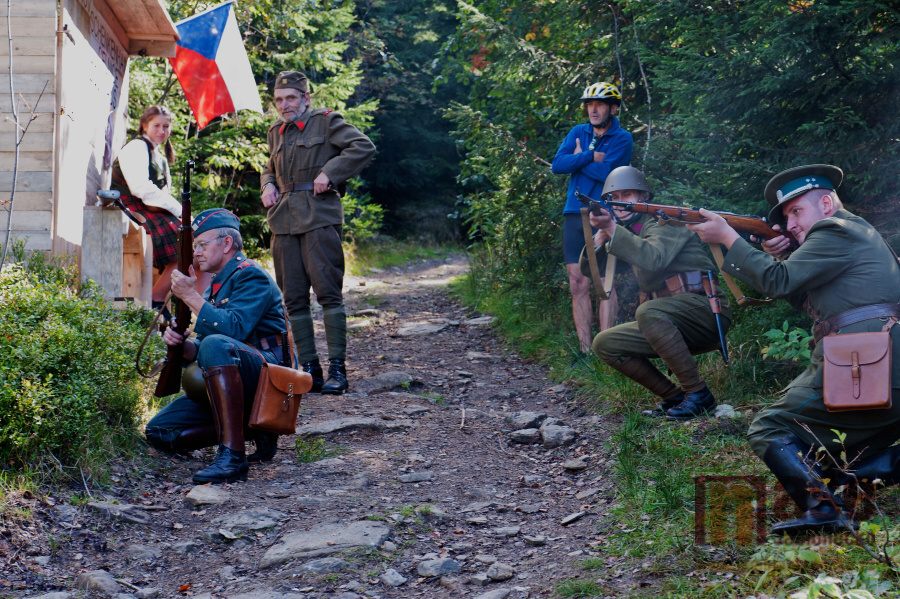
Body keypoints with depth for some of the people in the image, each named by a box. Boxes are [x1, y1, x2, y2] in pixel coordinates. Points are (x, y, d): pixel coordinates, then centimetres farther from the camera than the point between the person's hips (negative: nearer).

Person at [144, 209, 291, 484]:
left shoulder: (251, 277, -6)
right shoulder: (216, 286, 23)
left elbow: (234, 329, -24)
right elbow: (198, 348, 19)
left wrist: (191, 296, -19)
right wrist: (181, 342, -4)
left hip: (266, 375, -9)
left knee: (215, 345, -39)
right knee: (159, 432, -4)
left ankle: (232, 456, -40)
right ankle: (253, 426, 1)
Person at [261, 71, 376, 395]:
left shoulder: (326, 122, 2)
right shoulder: (276, 132, 21)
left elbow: (364, 147, -7)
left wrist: (329, 173, -13)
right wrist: (268, 186, 13)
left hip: (319, 218, -6)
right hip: (284, 222, 6)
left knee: (328, 292, -10)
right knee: (293, 298, 3)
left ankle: (337, 369, -8)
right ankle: (310, 370, 9)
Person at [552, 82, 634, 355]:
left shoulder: (622, 139, 0)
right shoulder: (578, 132, 13)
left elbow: (606, 172, -16)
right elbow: (558, 164, -2)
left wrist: (578, 158, -3)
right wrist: (591, 156, -9)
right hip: (574, 216, 4)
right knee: (579, 285, 2)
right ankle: (585, 350, 6)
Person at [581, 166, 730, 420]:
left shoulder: (664, 220, -4)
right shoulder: (631, 233, 20)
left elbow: (654, 259, -25)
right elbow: (588, 268, 14)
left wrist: (613, 229, -29)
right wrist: (601, 235, -5)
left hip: (702, 307, -8)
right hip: (664, 322, 8)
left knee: (648, 312, -35)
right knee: (604, 344, -2)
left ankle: (698, 394, -23)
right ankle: (674, 396, 0)